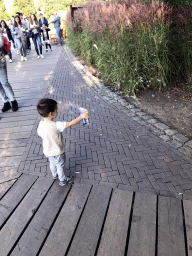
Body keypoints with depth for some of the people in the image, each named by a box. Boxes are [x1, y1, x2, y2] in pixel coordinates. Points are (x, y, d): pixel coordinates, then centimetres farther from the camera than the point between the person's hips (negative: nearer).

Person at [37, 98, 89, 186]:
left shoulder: (41, 124, -16)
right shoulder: (56, 125, -36)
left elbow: (40, 134, 1)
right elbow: (71, 124, -33)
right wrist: (82, 116, -26)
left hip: (47, 151, 6)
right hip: (57, 152, -6)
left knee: (52, 163, 31)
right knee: (60, 166, 19)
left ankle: (54, 175, 57)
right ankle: (62, 180, 41)